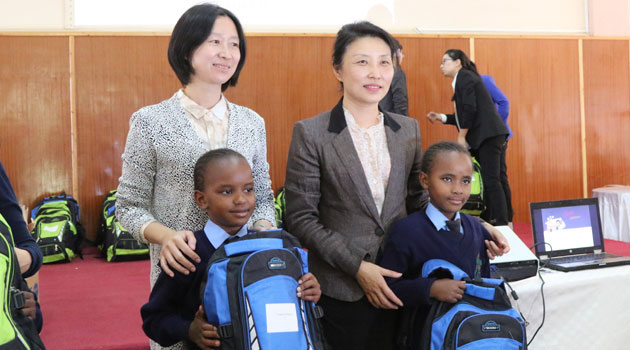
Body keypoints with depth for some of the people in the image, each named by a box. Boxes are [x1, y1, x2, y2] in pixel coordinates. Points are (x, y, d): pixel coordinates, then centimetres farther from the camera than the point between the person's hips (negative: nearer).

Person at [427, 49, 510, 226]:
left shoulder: (465, 77, -6)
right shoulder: (462, 79, 22)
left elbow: (470, 109, -16)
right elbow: (464, 116, 22)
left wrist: (461, 136, -12)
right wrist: (441, 117, 16)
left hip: (489, 135, -10)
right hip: (481, 138, 10)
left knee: (490, 180, -12)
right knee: (486, 180, 9)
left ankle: (501, 223, -12)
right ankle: (487, 220, 13)